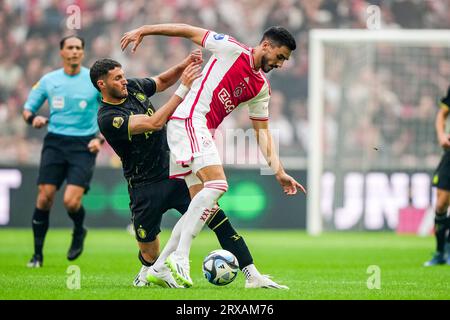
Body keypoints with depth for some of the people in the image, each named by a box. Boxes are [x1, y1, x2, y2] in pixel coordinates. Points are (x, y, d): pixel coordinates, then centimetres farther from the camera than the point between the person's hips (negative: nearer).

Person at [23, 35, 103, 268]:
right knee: (44, 196, -9)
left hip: (84, 145, -2)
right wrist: (33, 118, -10)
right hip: (55, 143, 2)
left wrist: (101, 139, -8)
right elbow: (28, 109, 14)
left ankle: (79, 232, 19)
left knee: (71, 201, -16)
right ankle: (38, 254, 4)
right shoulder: (49, 80, 7)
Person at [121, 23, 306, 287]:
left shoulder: (262, 88, 15)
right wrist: (143, 31, -3)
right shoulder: (232, 49, -5)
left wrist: (279, 172, 7)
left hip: (204, 134, 9)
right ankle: (180, 256, -26)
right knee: (217, 184, -24)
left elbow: (263, 131, 16)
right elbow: (189, 31, -1)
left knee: (202, 204, 5)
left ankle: (157, 269, 9)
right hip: (188, 120, -9)